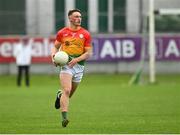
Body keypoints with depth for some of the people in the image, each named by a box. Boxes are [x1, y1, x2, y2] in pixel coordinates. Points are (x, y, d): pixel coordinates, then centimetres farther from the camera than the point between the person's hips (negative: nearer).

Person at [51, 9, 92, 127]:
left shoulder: (85, 34, 1)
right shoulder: (62, 32, 4)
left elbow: (89, 53, 0)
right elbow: (55, 46, 15)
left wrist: (77, 59, -16)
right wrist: (54, 56, -6)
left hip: (79, 65, 2)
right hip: (66, 64, -2)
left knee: (70, 93, 13)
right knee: (67, 91, -19)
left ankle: (60, 96, 49)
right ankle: (64, 118, -23)